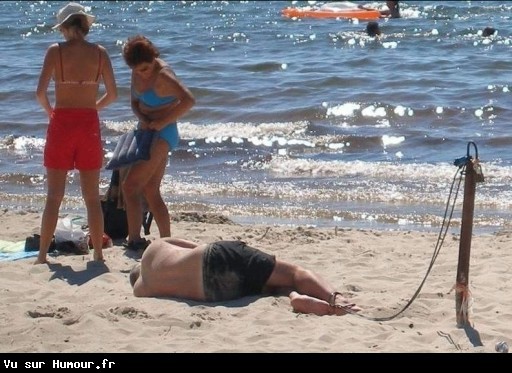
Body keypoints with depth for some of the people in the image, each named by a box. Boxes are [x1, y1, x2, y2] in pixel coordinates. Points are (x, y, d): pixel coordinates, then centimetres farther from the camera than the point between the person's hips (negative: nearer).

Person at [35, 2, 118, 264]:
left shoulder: (55, 51, -6)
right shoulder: (100, 53, 0)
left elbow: (40, 92, -12)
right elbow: (112, 94, 0)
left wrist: (49, 110, 8)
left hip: (61, 124, -1)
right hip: (89, 125, 2)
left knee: (54, 197, 5)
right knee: (92, 197, 10)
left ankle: (42, 255, 5)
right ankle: (98, 254, 12)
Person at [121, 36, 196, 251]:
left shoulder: (163, 75, -21)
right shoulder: (137, 74, 5)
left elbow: (189, 100, -31)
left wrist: (162, 122, -26)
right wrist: (142, 119, -8)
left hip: (162, 135, -10)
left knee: (130, 185, -12)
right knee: (150, 191, 11)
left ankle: (134, 240, -7)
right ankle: (166, 241, 16)